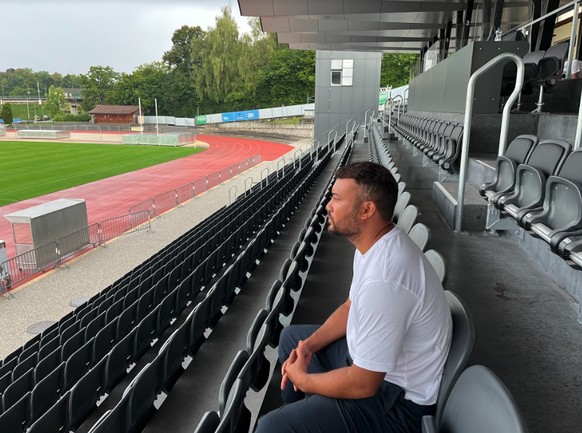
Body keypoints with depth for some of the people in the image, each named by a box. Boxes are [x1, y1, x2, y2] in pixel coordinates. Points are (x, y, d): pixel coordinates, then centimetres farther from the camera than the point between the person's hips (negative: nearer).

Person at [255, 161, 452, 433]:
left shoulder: (383, 279, -35)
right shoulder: (375, 245, -3)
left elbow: (362, 384, -29)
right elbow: (352, 306, 11)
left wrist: (302, 379, -13)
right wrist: (309, 345, -1)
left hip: (396, 396, -9)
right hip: (372, 358, 9)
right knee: (291, 337, 22)